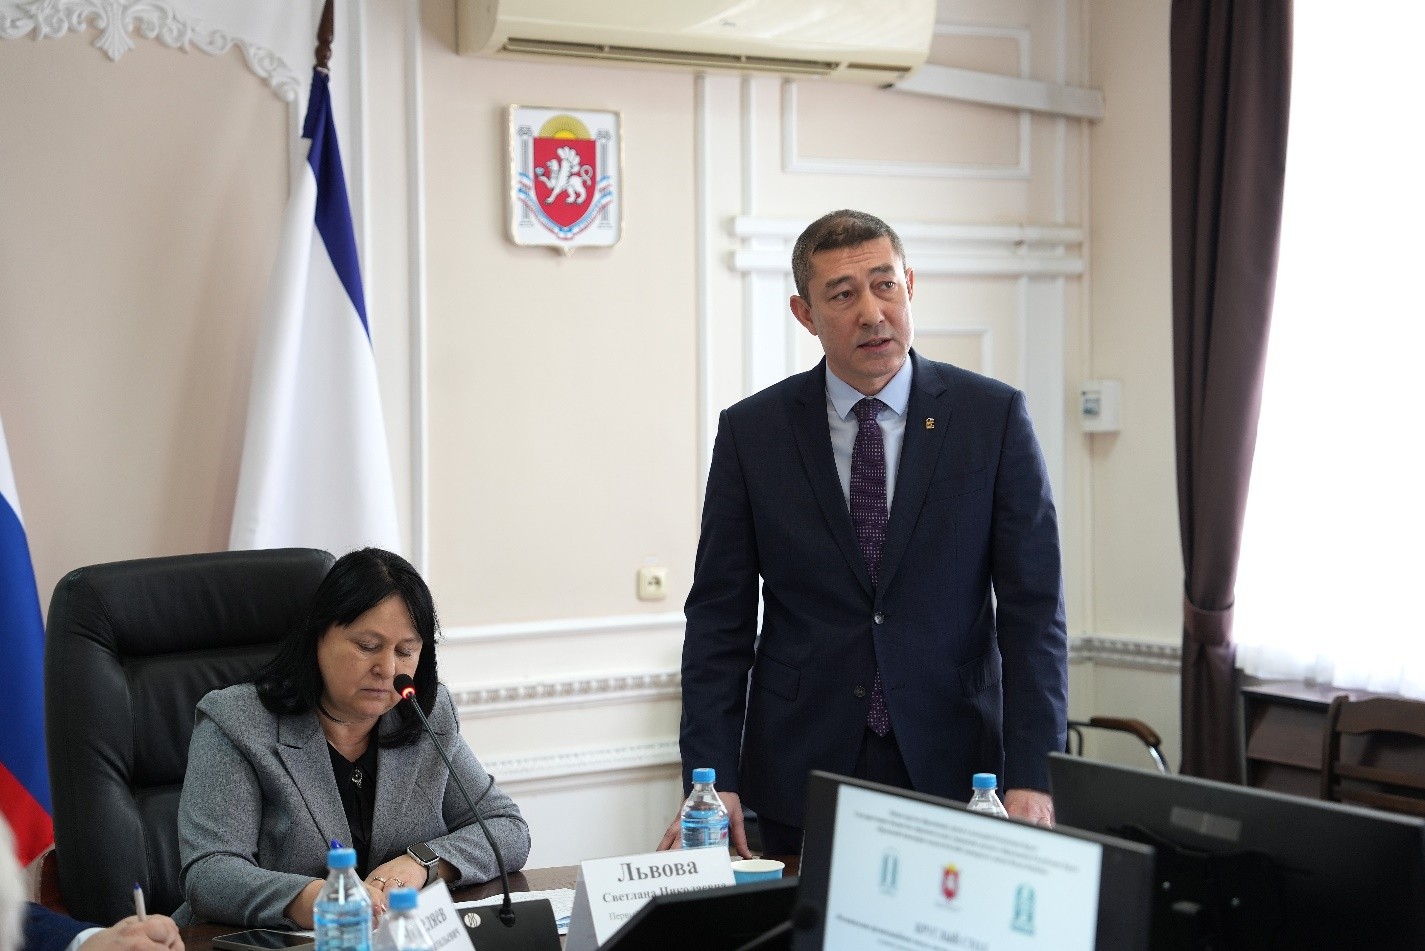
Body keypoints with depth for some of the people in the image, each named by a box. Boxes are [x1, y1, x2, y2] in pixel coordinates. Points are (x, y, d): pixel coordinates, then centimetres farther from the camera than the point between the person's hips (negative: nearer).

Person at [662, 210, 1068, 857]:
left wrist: (1031, 778, -14)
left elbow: (1033, 604, -4)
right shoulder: (751, 431, 1)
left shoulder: (994, 416, -2)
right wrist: (711, 780, -8)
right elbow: (720, 615, 2)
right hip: (801, 774, 1)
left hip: (953, 772, 0)